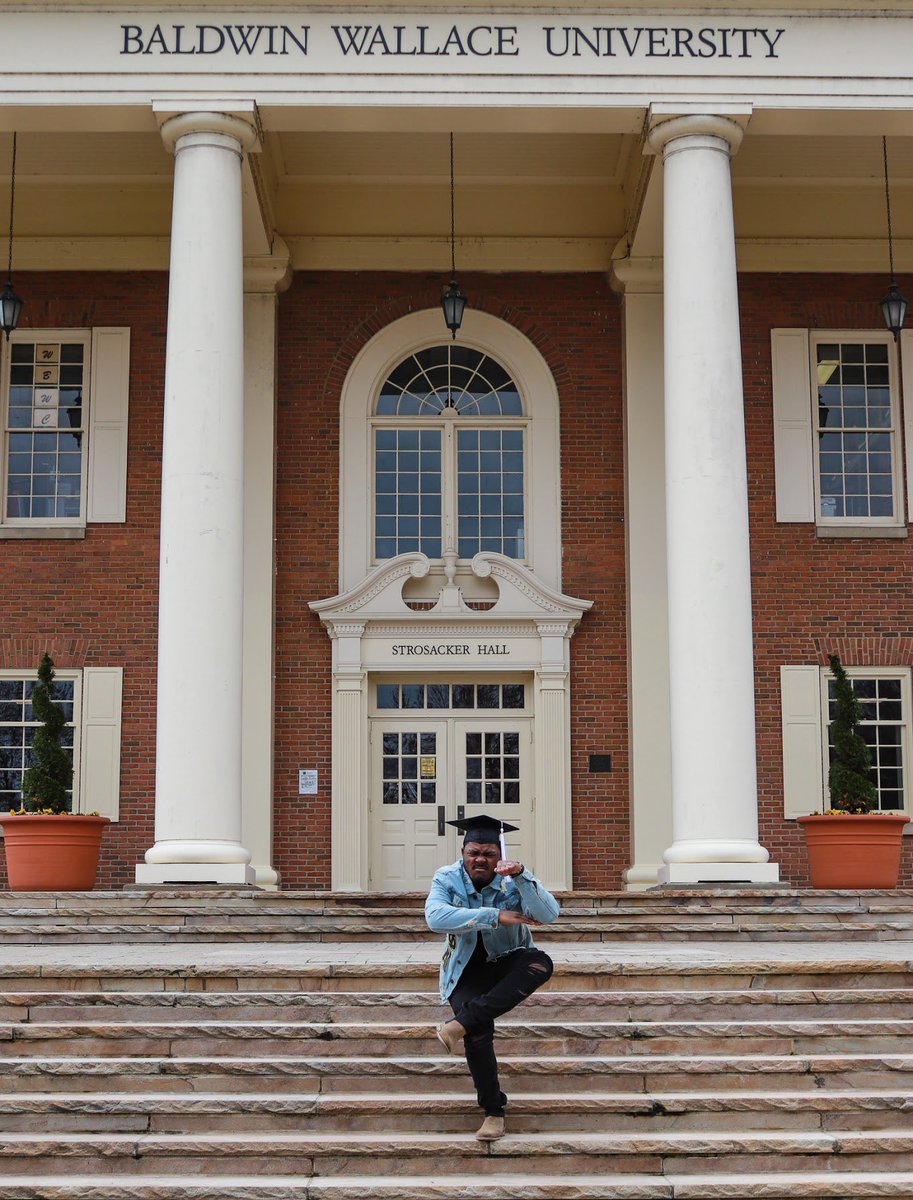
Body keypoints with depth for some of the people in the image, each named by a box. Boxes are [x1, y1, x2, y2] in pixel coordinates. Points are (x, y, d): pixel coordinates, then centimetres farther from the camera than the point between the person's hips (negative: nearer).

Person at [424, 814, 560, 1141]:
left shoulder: (513, 878, -11)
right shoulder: (447, 878, -11)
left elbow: (549, 915, -25)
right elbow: (435, 917, -31)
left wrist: (521, 876, -39)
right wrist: (496, 916, -36)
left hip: (508, 961, 1)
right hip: (467, 969, 0)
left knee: (541, 964, -33)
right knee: (479, 1034, -23)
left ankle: (459, 1025, -35)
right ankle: (493, 1111, 0)